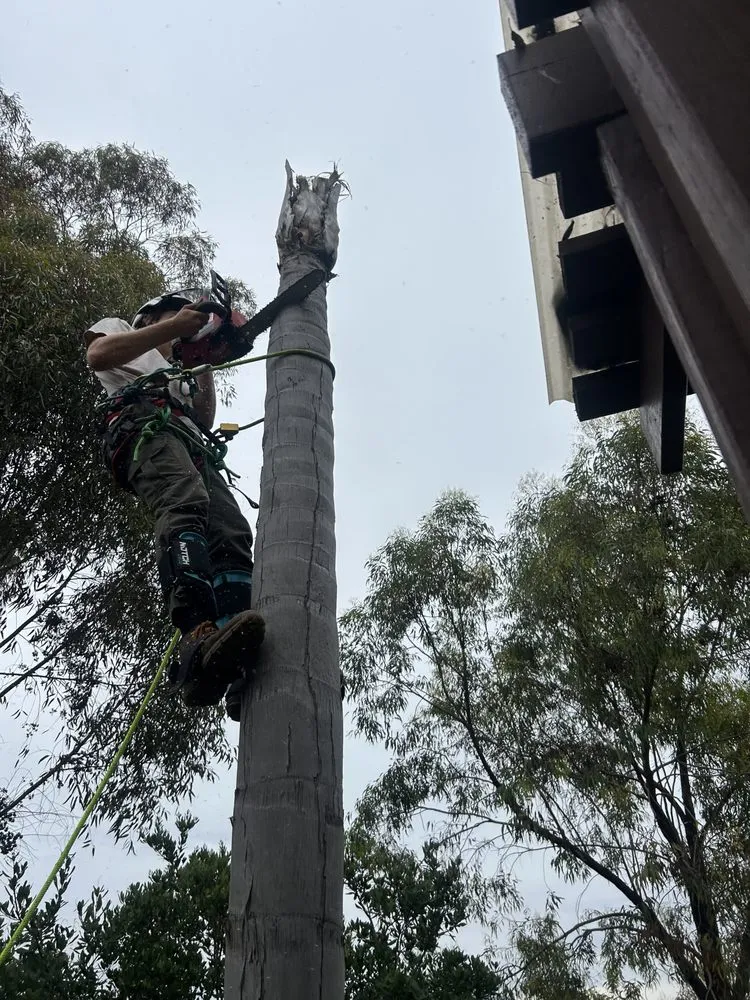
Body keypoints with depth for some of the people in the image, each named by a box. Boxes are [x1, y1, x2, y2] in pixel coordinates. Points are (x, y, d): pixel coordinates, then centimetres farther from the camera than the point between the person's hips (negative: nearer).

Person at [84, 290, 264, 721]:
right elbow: (97, 355, 7)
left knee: (232, 536, -23)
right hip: (145, 423, -6)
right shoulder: (118, 328, 32)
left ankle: (240, 671, -43)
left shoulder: (178, 374, 46)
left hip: (194, 448, 6)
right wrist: (171, 327, 6)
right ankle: (199, 639, -61)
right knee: (186, 507, -37)